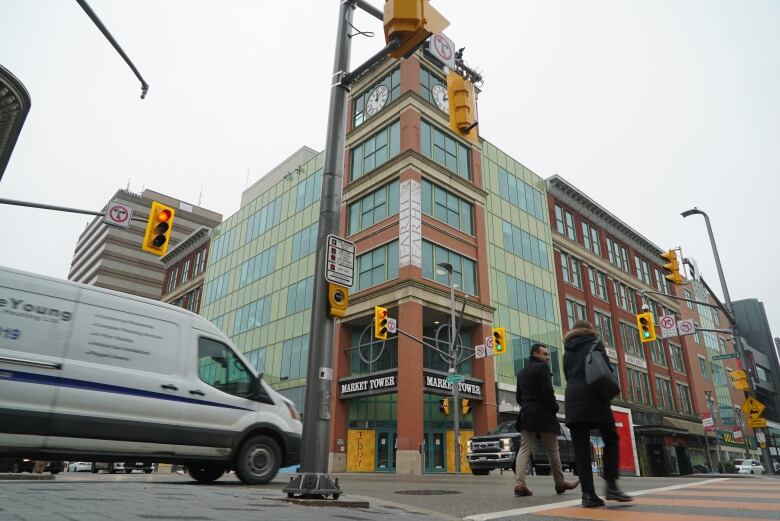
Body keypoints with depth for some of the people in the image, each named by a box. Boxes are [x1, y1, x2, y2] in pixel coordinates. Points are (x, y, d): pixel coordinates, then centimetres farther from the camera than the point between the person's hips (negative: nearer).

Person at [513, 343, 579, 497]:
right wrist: (554, 407, -3)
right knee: (553, 450, 7)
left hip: (526, 414, 6)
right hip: (543, 414, -6)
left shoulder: (521, 372, 18)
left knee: (524, 449, -1)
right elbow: (547, 391, -15)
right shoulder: (542, 367, -6)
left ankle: (520, 484, -11)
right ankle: (560, 483, 19)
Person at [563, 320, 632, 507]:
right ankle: (611, 485, -4)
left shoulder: (568, 350, 22)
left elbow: (567, 374, 16)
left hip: (572, 398, 4)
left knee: (580, 447, 0)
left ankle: (588, 493, -5)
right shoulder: (595, 343, 10)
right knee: (611, 439, 8)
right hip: (593, 396, -3)